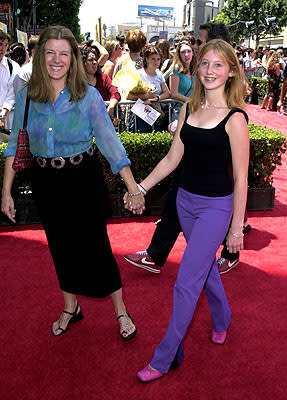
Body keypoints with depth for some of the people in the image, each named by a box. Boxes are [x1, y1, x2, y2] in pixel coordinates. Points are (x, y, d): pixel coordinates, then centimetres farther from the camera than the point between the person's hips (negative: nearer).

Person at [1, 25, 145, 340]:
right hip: (45, 181, 3)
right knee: (60, 246, 16)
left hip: (83, 178, -3)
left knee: (95, 245, 3)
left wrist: (133, 188, -16)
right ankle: (70, 308, 38)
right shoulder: (25, 96, -3)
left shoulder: (89, 96, -10)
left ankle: (121, 311, 24)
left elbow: (110, 142, -11)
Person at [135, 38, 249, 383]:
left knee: (186, 283, -2)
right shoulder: (189, 109, 3)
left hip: (216, 207, -6)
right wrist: (141, 186, 5)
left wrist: (237, 227, -10)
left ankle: (164, 358, 13)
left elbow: (240, 178, -13)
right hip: (185, 199, 7)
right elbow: (173, 157, 8)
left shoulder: (235, 118, -15)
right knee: (206, 267, 23)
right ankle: (221, 322, 49)